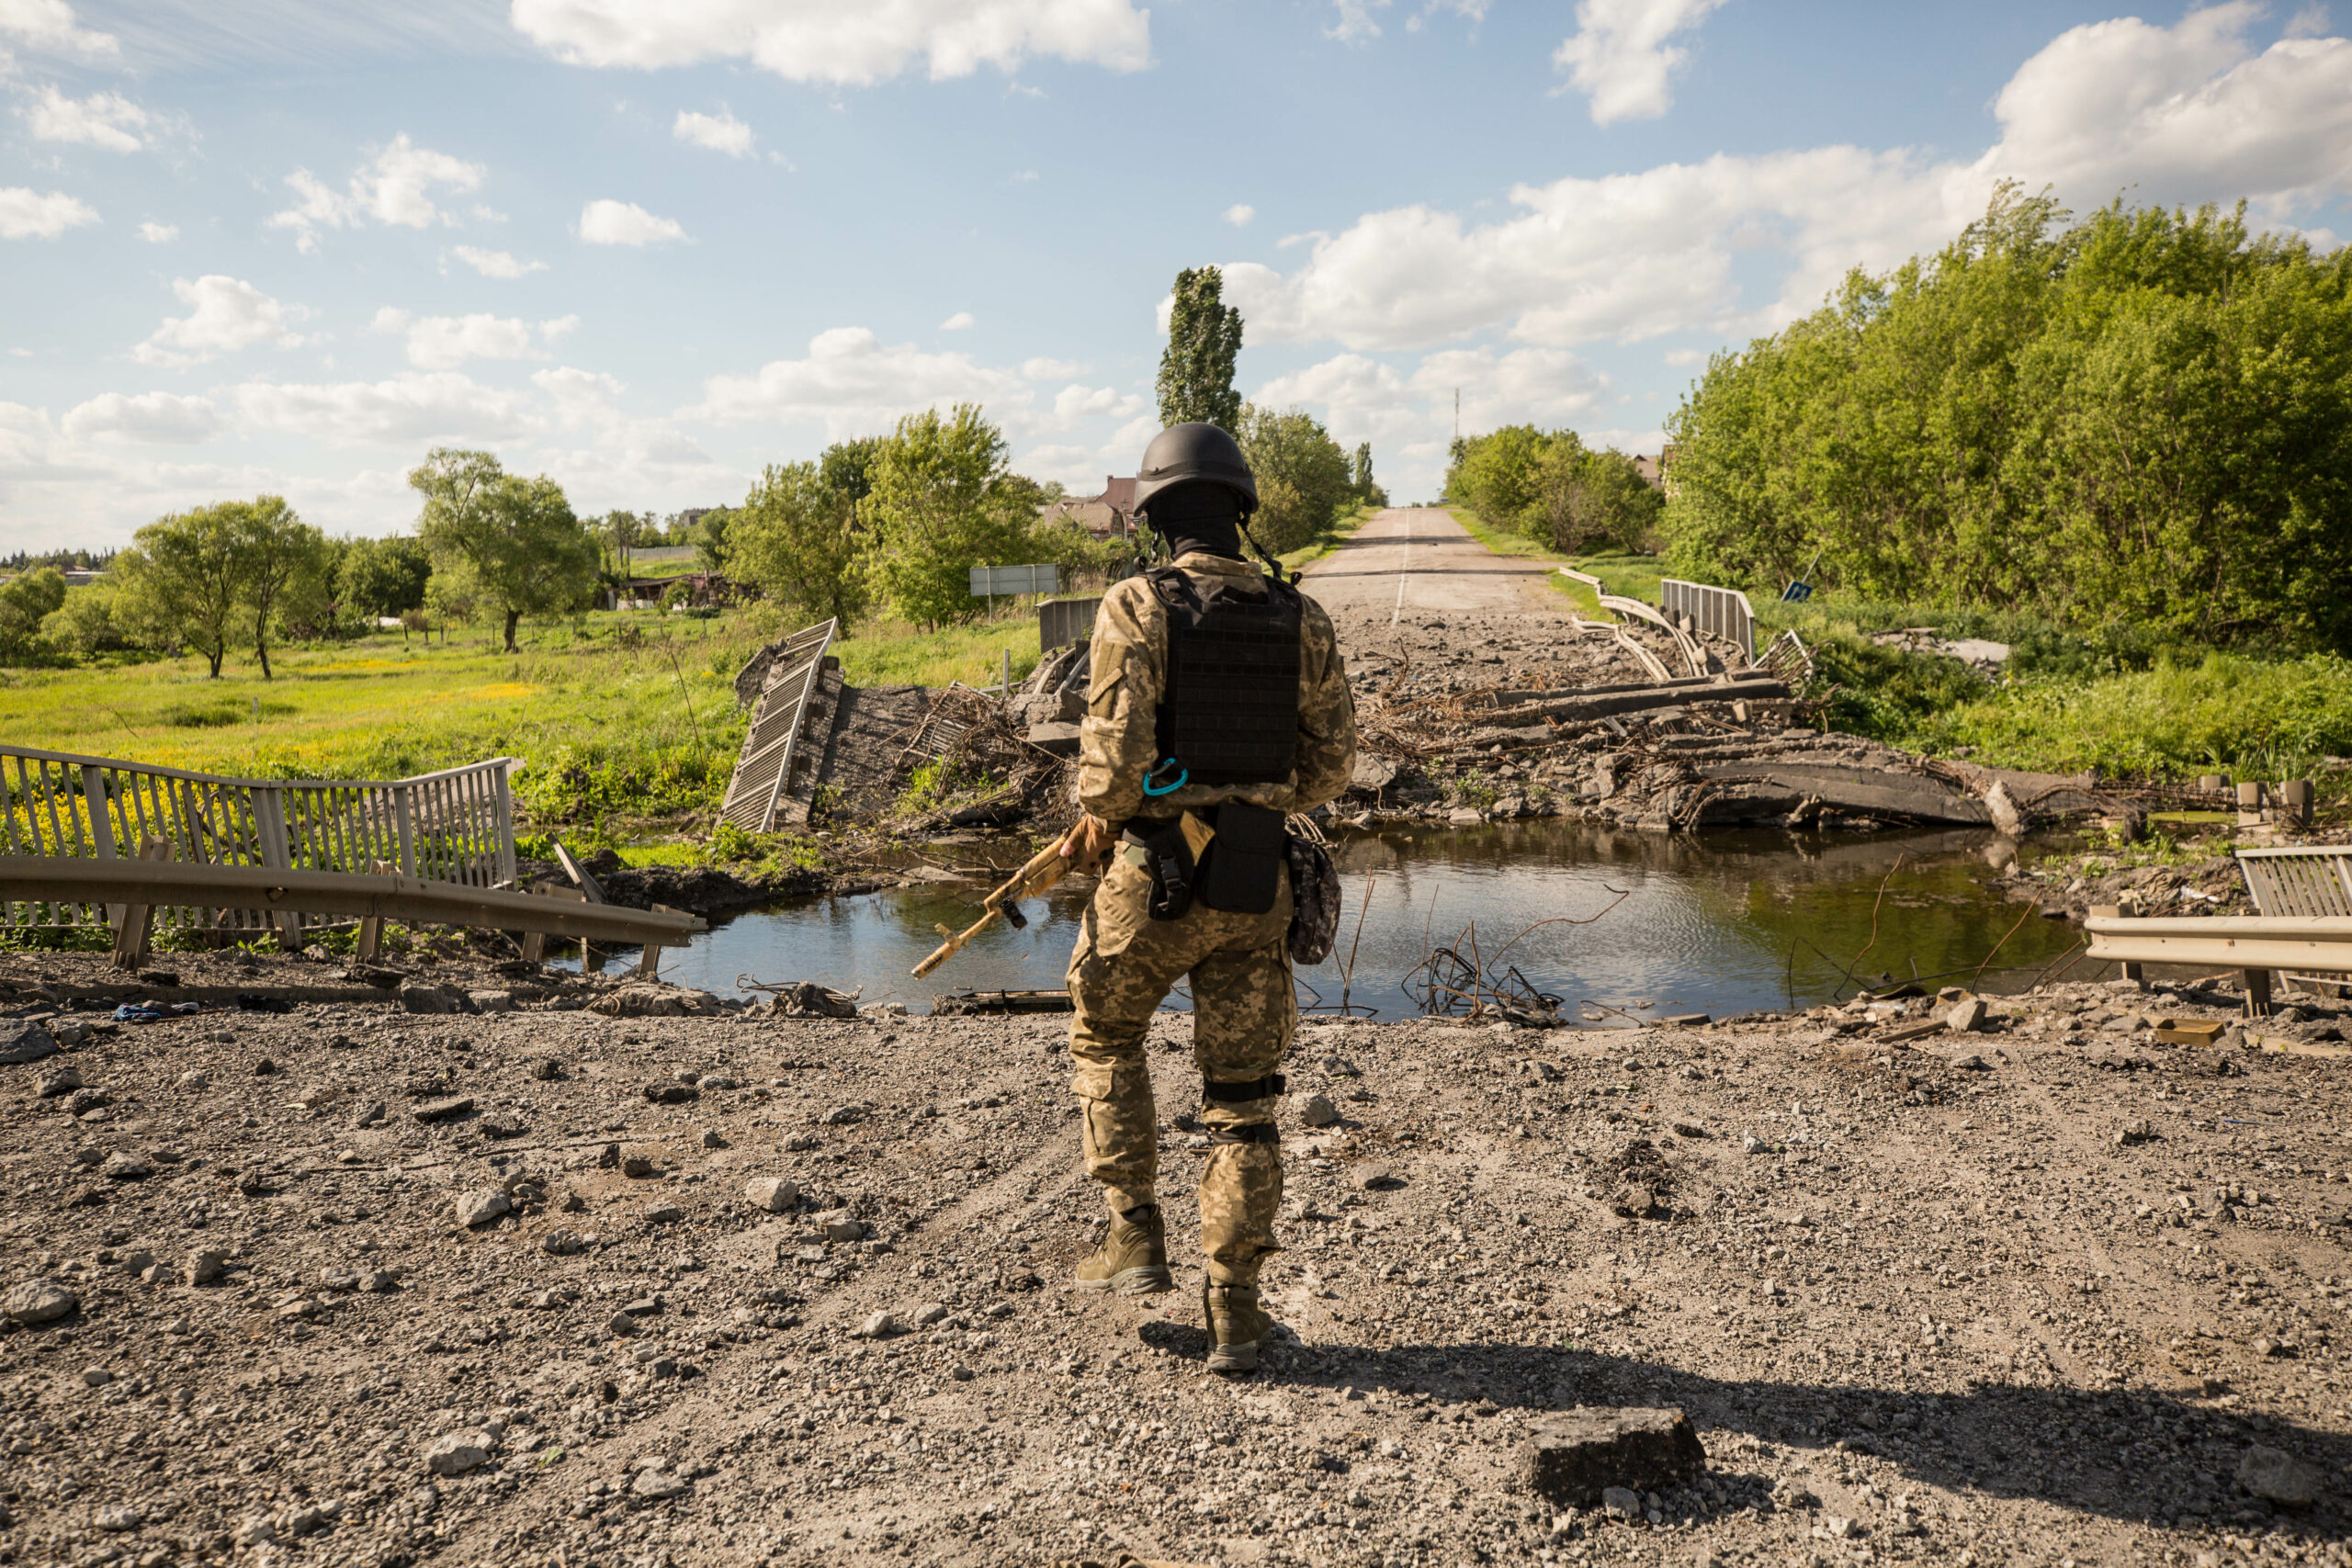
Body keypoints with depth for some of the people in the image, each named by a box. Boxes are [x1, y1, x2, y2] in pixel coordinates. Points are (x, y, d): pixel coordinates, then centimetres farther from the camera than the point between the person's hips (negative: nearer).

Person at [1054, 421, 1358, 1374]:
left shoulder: (1138, 606, -9)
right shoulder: (1301, 618, 3)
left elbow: (1118, 744, -19)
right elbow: (1331, 763, 6)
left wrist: (1095, 821, 2)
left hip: (1154, 875, -3)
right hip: (1256, 883, 3)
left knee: (1104, 1040, 24)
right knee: (1242, 1098, 11)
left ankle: (1134, 1238, 19)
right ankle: (1233, 1311, 14)